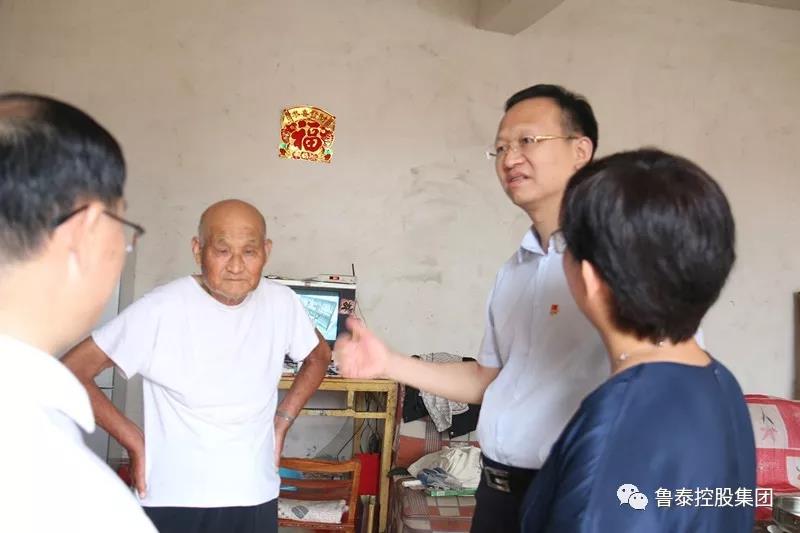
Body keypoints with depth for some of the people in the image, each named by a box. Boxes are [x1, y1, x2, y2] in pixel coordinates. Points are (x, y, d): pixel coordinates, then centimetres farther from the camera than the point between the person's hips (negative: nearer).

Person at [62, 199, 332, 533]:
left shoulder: (282, 303, -4)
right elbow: (73, 370, -11)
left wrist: (282, 421, 6)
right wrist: (134, 441, -10)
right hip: (173, 502, -3)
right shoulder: (161, 308, -17)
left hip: (256, 497, 4)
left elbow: (319, 357, 15)